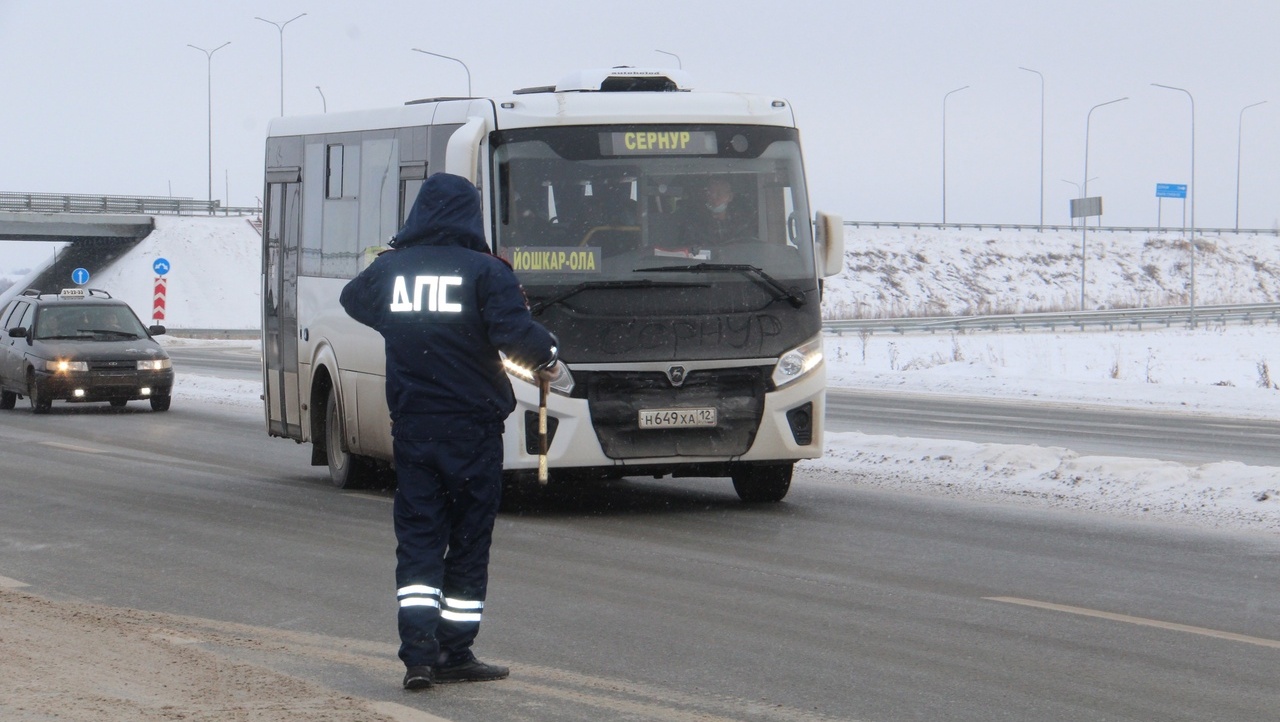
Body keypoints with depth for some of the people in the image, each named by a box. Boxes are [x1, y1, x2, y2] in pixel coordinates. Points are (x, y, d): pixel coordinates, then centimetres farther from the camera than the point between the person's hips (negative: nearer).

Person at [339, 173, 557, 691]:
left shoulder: (388, 270, 5)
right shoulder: (483, 271, -9)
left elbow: (353, 300, 26)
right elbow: (514, 332, -20)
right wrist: (547, 353, 1)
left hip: (411, 428, 3)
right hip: (471, 425, -3)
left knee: (417, 539, 6)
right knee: (469, 541, 7)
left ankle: (419, 651, -9)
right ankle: (455, 654, 10)